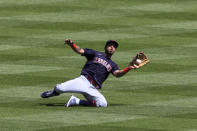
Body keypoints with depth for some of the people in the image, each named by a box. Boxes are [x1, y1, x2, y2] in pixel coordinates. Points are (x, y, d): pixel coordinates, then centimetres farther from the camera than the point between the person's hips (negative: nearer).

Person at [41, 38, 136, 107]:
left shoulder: (112, 65, 22)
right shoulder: (95, 54, 15)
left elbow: (117, 73, 1)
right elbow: (80, 51, 4)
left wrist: (128, 68, -17)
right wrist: (71, 44, -17)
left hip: (93, 89, 3)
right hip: (83, 80, -3)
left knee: (103, 104, -26)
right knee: (60, 88, -24)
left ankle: (76, 101, -8)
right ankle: (55, 92, 18)